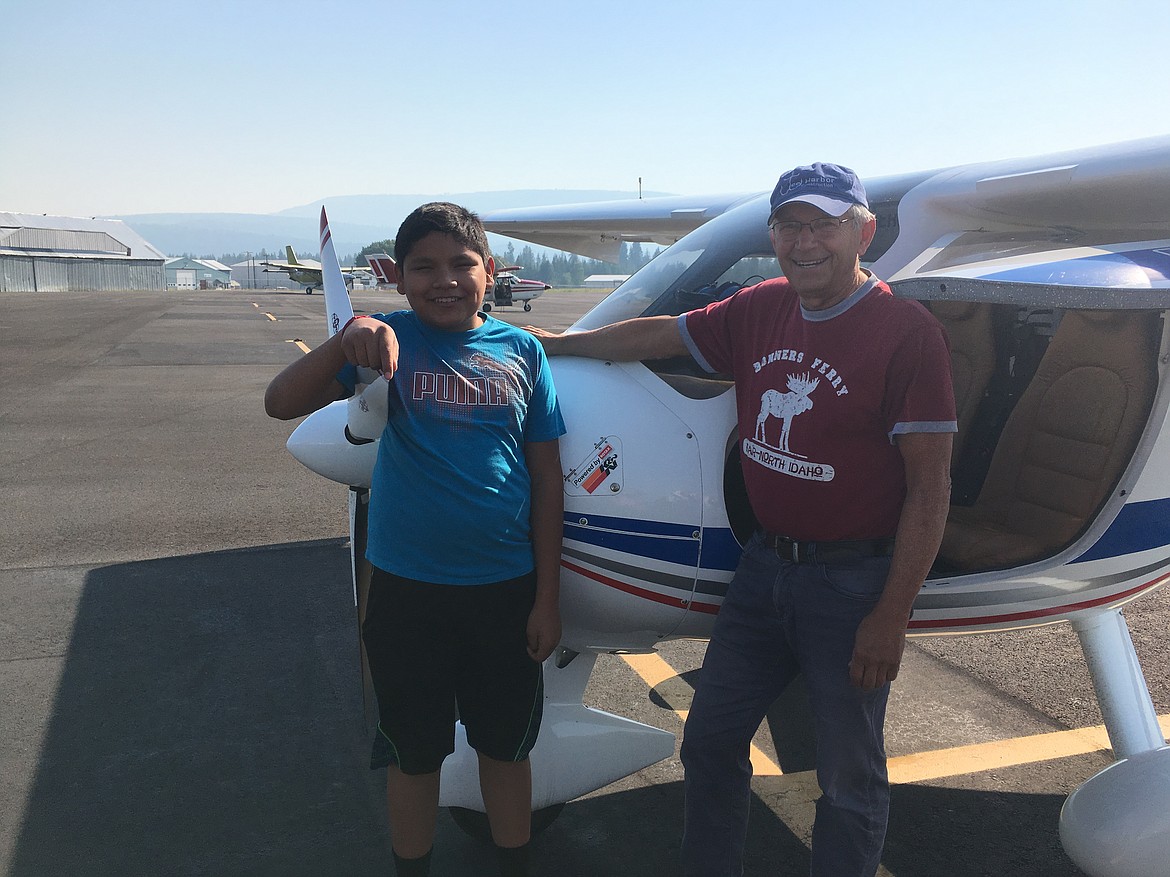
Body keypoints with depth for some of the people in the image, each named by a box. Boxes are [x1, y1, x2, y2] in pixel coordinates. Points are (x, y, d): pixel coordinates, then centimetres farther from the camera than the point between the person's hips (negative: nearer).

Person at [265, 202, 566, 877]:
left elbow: (547, 480, 1)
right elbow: (282, 403, -16)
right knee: (415, 751, 17)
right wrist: (345, 341, -35)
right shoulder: (391, 342, -6)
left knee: (506, 744, 19)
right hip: (408, 590, -1)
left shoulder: (522, 351, -2)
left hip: (506, 589, 2)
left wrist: (547, 598, 0)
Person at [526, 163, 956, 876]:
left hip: (853, 581, -6)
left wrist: (891, 616, -17)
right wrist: (556, 342, 23)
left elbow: (930, 486, -16)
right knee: (711, 739, 18)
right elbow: (663, 335, 16)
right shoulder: (762, 310, 2)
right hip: (765, 564, 6)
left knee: (850, 780, 12)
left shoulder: (907, 331, -15)